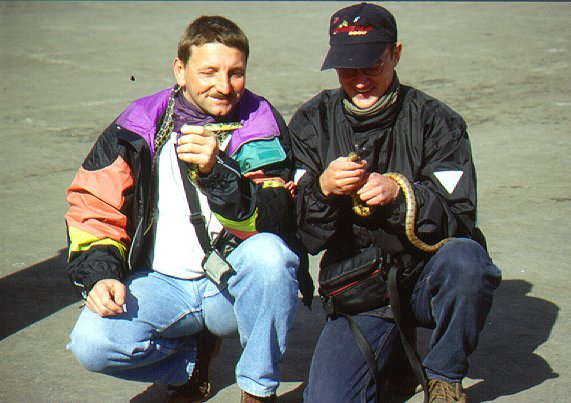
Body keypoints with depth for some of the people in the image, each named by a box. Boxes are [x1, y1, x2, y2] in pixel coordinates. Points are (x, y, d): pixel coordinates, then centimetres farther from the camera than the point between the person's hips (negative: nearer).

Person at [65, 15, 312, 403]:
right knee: (92, 343, -24)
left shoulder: (262, 128, -5)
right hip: (161, 284, 2)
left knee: (269, 251, -34)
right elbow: (93, 205, 6)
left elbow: (268, 223, -18)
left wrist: (217, 171, -34)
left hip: (234, 284, -2)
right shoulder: (138, 127, 0)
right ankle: (197, 350, 9)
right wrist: (100, 273, -10)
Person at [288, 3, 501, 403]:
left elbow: (458, 221, -13)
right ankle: (390, 353, 12)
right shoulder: (311, 122, 1)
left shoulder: (435, 120, -5)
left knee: (465, 260, -35)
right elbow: (303, 236, -4)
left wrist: (400, 193, -31)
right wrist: (323, 189, -24)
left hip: (425, 275, 0)